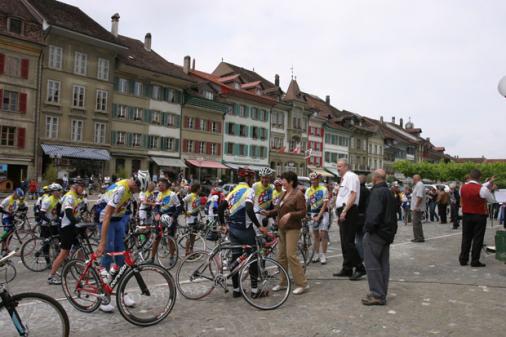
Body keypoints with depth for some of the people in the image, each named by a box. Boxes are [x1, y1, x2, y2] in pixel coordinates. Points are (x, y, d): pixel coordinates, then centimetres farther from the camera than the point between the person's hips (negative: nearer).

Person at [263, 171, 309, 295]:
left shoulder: (298, 194, -11)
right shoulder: (285, 193, 13)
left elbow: (303, 212, -16)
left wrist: (290, 214, -30)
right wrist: (268, 212, 5)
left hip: (292, 228, -8)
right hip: (282, 228, 8)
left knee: (291, 255, -11)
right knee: (281, 256, 11)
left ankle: (302, 283, 0)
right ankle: (283, 282, 23)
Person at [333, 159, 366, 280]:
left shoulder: (351, 176, -8)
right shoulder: (344, 178, 22)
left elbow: (353, 195, -19)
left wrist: (344, 211, -24)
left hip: (348, 212, -10)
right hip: (343, 212, 10)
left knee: (348, 242, -10)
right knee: (344, 242, 13)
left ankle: (359, 268, -2)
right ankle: (347, 269, 20)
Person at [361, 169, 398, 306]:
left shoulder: (376, 192, -15)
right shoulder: (389, 193, 18)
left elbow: (374, 213, -25)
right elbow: (394, 213, 22)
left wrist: (369, 228, -15)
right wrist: (391, 230, 21)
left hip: (376, 233, -10)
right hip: (387, 233, 10)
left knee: (372, 263, -5)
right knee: (384, 263, 12)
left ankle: (377, 295, -4)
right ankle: (382, 293, 19)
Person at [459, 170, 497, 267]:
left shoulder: (463, 188, -1)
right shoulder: (483, 189, -15)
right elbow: (492, 201, -2)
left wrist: (488, 183, 18)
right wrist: (491, 190, 14)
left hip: (466, 215, 4)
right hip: (479, 216, -4)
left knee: (466, 238, 11)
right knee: (477, 239, 3)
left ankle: (463, 260, 15)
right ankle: (475, 261, 7)